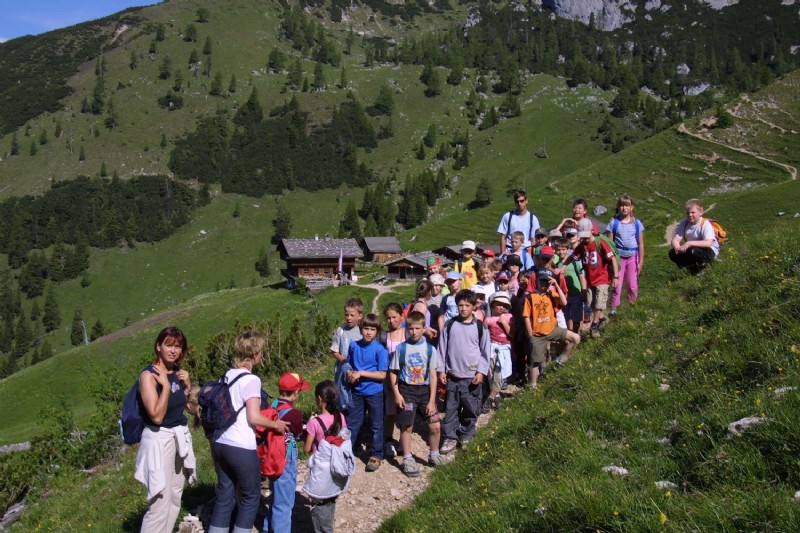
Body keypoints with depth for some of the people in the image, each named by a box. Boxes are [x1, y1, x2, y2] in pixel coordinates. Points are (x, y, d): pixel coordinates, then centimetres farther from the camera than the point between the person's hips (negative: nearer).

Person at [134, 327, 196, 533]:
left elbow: (189, 406, 16)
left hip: (180, 437, 8)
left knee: (175, 498, 14)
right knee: (160, 503, -9)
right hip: (159, 440, -8)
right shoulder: (148, 375, -15)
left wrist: (188, 385, 1)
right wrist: (166, 385, -23)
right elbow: (156, 416, -23)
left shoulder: (177, 372, 6)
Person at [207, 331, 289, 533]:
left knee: (224, 495, 16)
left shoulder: (228, 375, 8)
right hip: (241, 448, -7)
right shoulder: (251, 380, -14)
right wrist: (276, 424, -5)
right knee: (250, 497, 11)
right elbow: (254, 417, -21)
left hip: (220, 443, 7)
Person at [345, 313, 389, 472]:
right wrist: (350, 373, -9)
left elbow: (382, 375, -17)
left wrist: (361, 373, -20)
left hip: (374, 392, -4)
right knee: (351, 423, 15)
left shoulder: (380, 350, -16)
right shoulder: (354, 346, -2)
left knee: (376, 426, 9)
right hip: (357, 391, 4)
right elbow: (348, 364, 13)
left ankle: (376, 456, 23)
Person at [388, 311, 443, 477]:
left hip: (425, 390, 1)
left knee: (435, 426, 0)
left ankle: (434, 455, 24)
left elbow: (433, 375, -3)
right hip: (406, 390, -1)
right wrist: (396, 394, -8)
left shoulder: (430, 349, -3)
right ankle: (408, 460, 19)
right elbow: (393, 372, 1)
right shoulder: (401, 348, -4)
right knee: (406, 427, 4)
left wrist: (431, 400, -6)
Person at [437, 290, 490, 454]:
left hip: (472, 377, -1)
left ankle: (466, 436, 25)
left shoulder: (480, 327, -3)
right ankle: (450, 438, 16)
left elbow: (485, 351, 1)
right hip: (452, 376, 1)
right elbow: (442, 348, 4)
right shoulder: (449, 325, 0)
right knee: (451, 409, 6)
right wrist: (441, 370, 0)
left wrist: (482, 372, -6)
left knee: (471, 409, 7)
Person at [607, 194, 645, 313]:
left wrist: (641, 262, 2)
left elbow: (641, 244, 4)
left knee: (633, 286, 5)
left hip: (632, 257, 1)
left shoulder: (637, 223, 0)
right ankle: (613, 309, 4)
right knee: (617, 286, -2)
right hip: (618, 257, -1)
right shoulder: (614, 222, -2)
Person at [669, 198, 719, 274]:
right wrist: (677, 247, -36)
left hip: (710, 251, -6)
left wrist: (690, 243, -40)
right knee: (673, 253, -16)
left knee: (693, 251, -37)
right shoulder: (684, 223, -6)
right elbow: (675, 240, -12)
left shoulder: (705, 224, -21)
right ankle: (692, 267, 3)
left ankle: (702, 265, -5)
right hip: (691, 249, 6)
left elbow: (708, 243, -34)